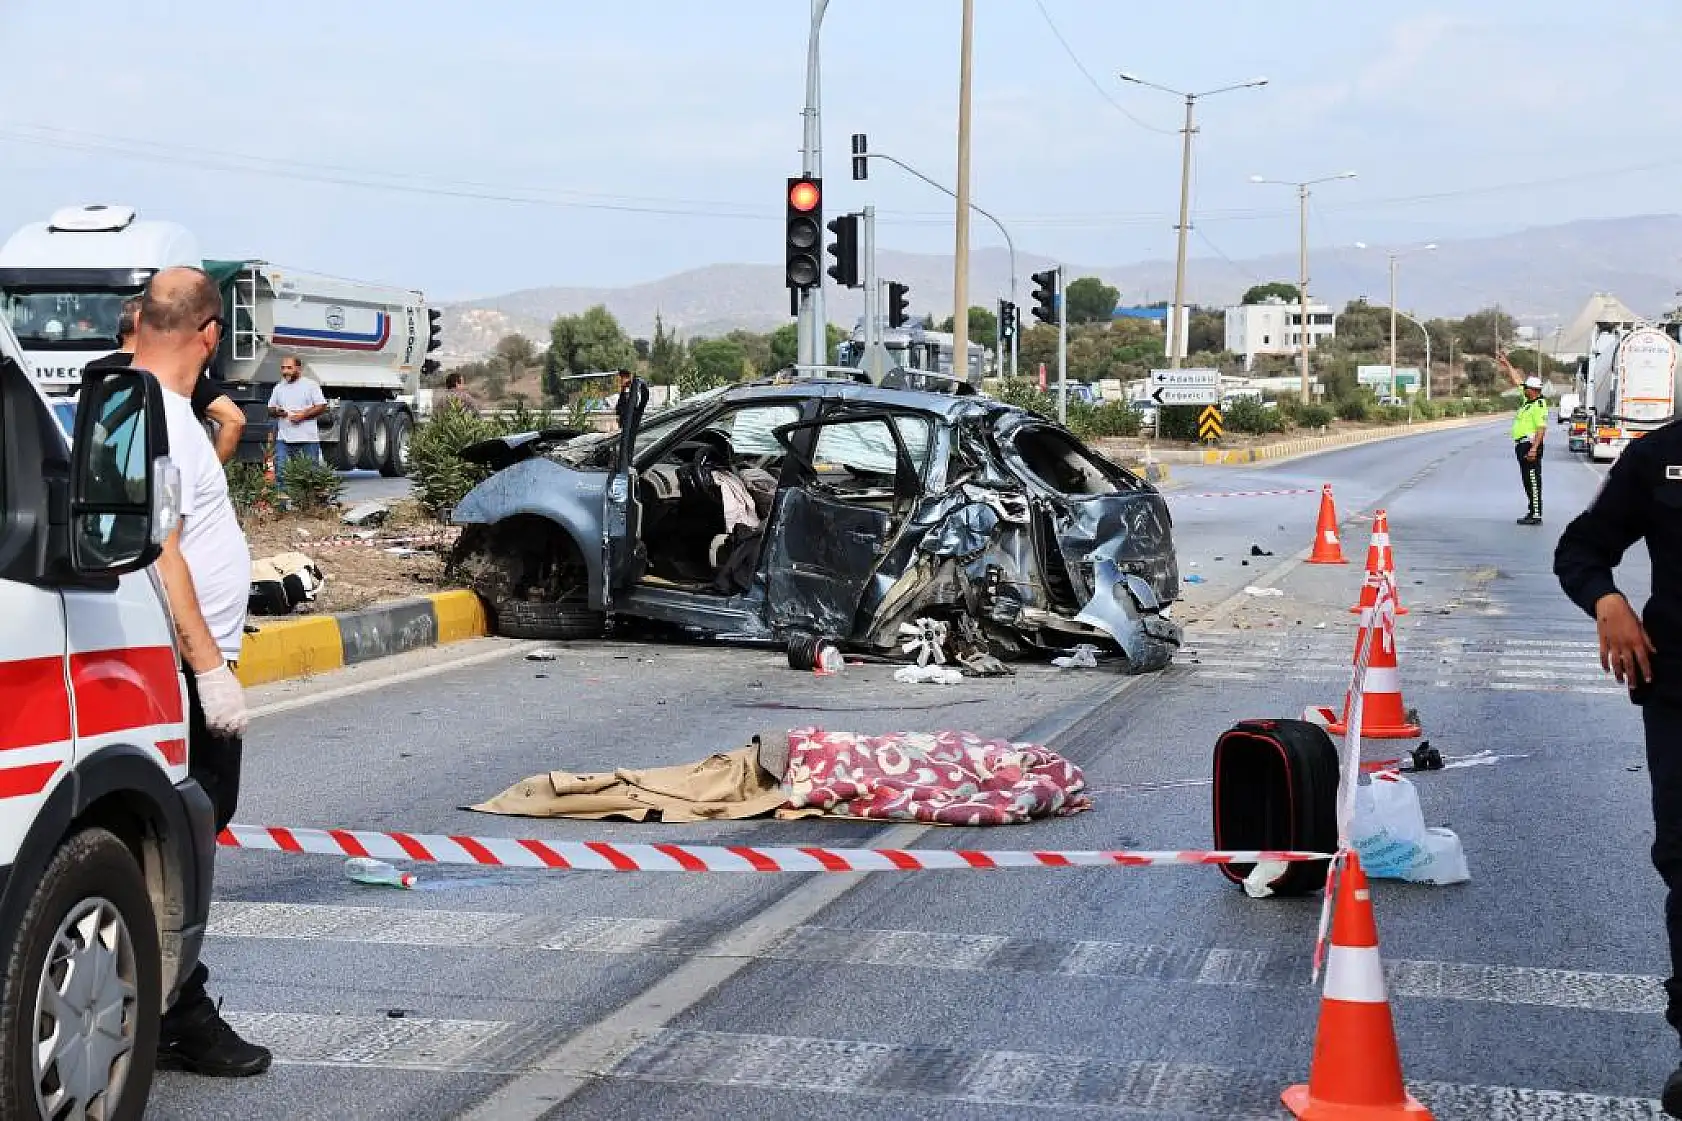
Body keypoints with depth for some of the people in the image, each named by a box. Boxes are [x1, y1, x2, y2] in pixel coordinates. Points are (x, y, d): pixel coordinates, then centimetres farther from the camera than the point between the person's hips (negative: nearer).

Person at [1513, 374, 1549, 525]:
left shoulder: (1539, 405, -15)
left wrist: (1534, 449, -28)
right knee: (1527, 481, 13)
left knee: (1533, 481, -9)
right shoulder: (1528, 401, 13)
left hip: (1530, 445, -10)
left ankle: (1536, 515, -10)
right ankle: (1532, 512, 19)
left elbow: (1542, 429, -22)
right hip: (1522, 445, 10)